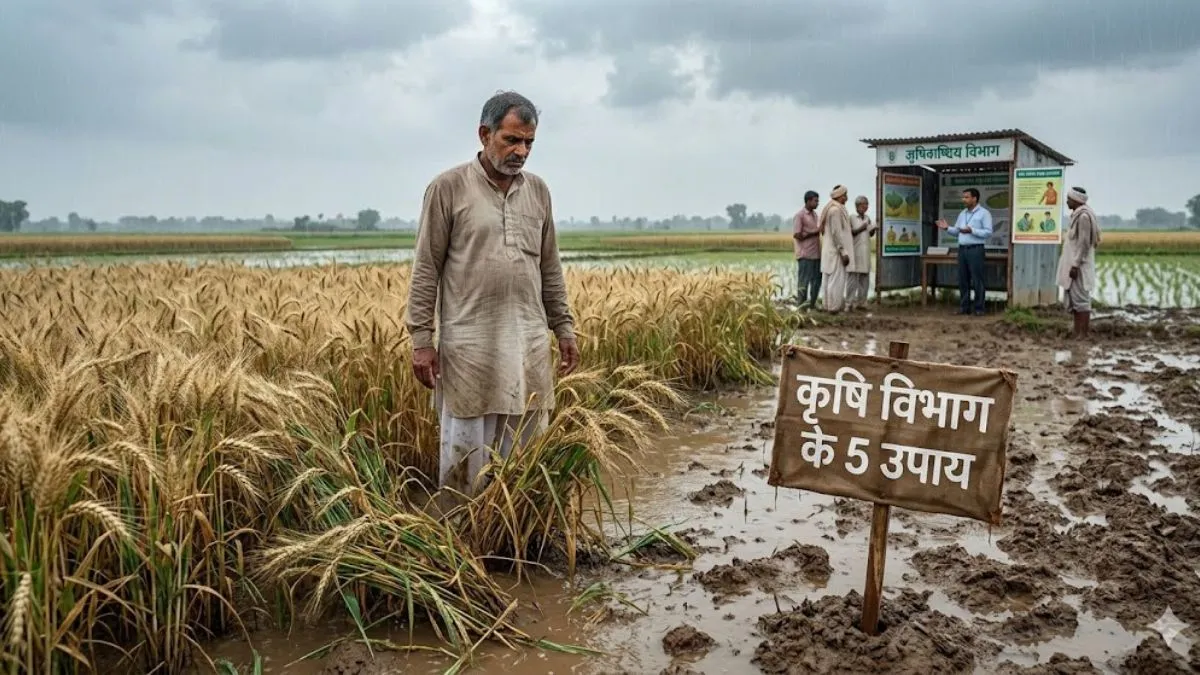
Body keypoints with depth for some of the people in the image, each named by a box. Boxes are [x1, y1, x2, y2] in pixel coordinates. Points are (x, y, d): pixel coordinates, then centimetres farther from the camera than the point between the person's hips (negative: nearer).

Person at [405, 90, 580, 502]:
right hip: (469, 346, -4)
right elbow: (425, 270, -3)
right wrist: (421, 340, -8)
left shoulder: (538, 191, 10)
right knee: (464, 452, 3)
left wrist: (564, 328, 12)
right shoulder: (447, 188, -3)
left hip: (529, 346, 4)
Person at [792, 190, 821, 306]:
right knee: (804, 281, -3)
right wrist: (815, 232, -15)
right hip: (805, 254, -8)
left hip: (816, 253, 8)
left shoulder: (814, 214, 16)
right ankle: (801, 305, 3)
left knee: (817, 279, 9)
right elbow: (797, 235, -15)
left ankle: (812, 303, 18)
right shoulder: (799, 215, -9)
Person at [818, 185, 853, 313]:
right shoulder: (836, 210, -17)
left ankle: (829, 305, 16)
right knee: (837, 279, -7)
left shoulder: (831, 209, 13)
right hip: (836, 250, -10)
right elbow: (837, 233, -20)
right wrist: (844, 252, -18)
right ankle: (834, 307, -5)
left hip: (830, 250, 10)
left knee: (830, 278, 12)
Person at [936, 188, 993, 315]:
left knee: (977, 280, -4)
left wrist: (971, 230, -20)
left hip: (975, 249, -6)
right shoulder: (962, 213, 16)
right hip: (962, 249, 6)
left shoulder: (984, 213, -4)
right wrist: (947, 228, -2)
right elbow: (957, 231, 17)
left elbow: (988, 232, -11)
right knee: (963, 279, 7)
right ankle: (964, 306, 12)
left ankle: (979, 308, 1)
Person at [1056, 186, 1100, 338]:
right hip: (1073, 262, 10)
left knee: (1080, 298, -8)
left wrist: (1075, 265, -22)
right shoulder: (1077, 214, 14)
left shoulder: (1083, 216, -16)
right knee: (1074, 297, 12)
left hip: (1079, 265, -10)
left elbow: (1084, 243, -20)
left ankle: (1083, 334, -7)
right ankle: (1076, 331, 17)